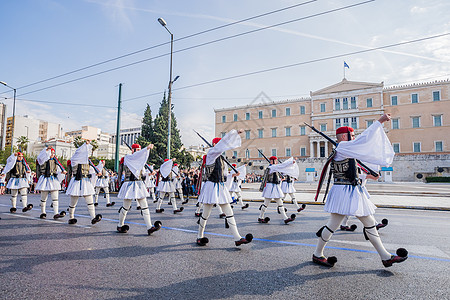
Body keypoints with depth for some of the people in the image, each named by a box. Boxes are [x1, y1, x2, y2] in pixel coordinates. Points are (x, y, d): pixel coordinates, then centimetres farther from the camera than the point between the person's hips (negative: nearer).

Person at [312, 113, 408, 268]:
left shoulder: (344, 152, 17)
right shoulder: (342, 148, -13)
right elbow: (364, 139, -20)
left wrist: (366, 175, 31)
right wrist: (380, 121, -14)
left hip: (354, 193, 11)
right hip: (343, 192, -11)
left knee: (370, 223, 14)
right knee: (333, 225, -2)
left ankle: (386, 257, 26)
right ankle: (317, 255, 14)